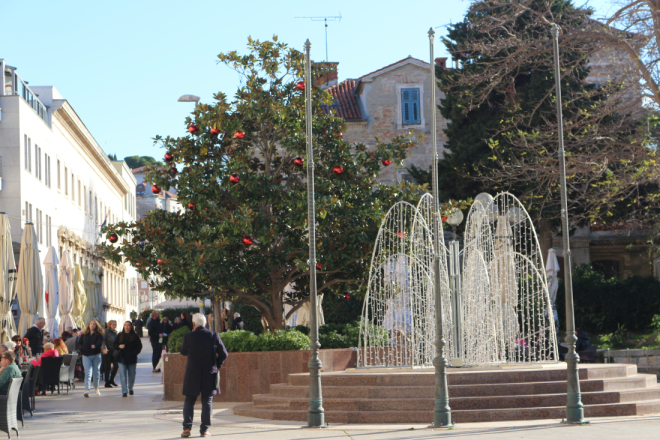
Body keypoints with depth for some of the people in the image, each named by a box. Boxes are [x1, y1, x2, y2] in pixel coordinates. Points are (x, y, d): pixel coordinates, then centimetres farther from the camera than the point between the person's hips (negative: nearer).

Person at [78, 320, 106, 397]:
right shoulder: (84, 335, 10)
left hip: (96, 355, 0)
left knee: (96, 373, 12)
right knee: (88, 373, -11)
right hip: (86, 355, 0)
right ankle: (87, 390, -20)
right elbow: (79, 343, 10)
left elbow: (100, 342, -16)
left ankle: (96, 388, 32)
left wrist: (95, 346, -37)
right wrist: (80, 348, -11)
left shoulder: (99, 335, 1)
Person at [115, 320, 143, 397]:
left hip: (132, 359, 0)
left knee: (131, 375, 9)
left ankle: (130, 388, 33)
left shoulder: (135, 336, 1)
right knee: (123, 375, -8)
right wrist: (119, 346, -10)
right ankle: (124, 391, -8)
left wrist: (134, 353, -10)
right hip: (122, 358, 1)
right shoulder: (120, 335, 7)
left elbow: (139, 346, 2)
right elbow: (115, 345, 12)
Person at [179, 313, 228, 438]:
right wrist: (217, 365, 11)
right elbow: (223, 354, -3)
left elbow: (183, 352, 10)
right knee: (207, 401, 8)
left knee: (189, 401, 10)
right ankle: (204, 429, 5)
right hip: (209, 374, 1)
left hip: (192, 374, -1)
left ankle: (187, 427, -2)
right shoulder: (214, 335, -4)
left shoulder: (188, 337, -7)